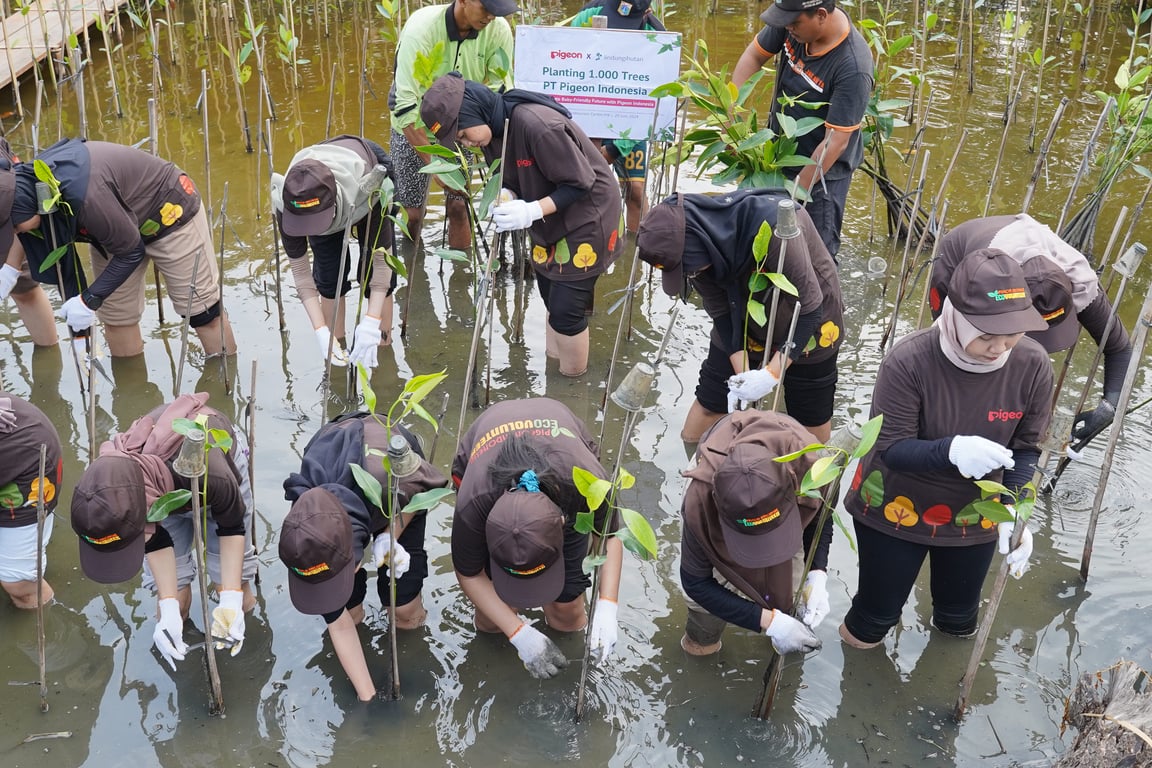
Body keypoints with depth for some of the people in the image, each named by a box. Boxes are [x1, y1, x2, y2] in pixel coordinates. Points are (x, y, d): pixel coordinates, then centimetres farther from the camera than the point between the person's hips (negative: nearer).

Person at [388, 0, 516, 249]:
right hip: (413, 126, -2)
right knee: (411, 211, 0)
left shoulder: (498, 29, -23)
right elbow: (406, 105, -35)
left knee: (458, 205, 0)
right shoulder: (422, 27, -32)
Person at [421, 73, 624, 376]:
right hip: (551, 223, 8)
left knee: (565, 309, -7)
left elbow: (580, 183, -26)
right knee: (550, 298, 18)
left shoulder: (536, 124, -32)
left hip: (587, 217, -8)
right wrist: (505, 197, -17)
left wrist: (532, 211, -33)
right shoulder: (493, 131, -5)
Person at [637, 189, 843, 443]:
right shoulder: (699, 246, -23)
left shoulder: (773, 228, -40)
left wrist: (772, 373, -32)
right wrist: (742, 375, -18)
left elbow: (809, 307, -30)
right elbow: (720, 312, -10)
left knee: (812, 417, 9)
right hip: (746, 319, 4)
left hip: (808, 319, -4)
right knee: (709, 403, 7)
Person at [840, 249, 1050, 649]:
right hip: (894, 511, -3)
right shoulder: (908, 361, -31)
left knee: (959, 616, 24)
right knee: (879, 610, 15)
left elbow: (1026, 449, -8)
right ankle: (859, 643, 48)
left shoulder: (1032, 366, -21)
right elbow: (890, 447, -27)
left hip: (973, 518, 3)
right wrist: (952, 450, -47)